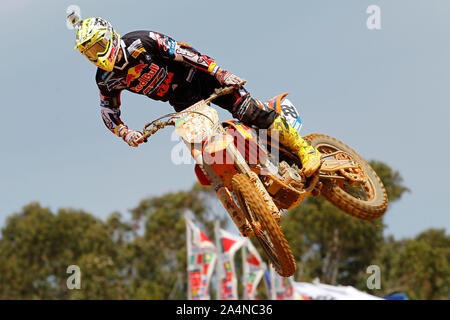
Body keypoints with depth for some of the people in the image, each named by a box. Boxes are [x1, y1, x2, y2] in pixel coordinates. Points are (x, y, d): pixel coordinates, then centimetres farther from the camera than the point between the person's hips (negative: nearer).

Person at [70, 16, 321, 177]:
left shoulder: (140, 42, -23)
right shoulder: (106, 80, -7)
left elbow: (182, 51, -24)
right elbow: (109, 115, 4)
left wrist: (221, 73, -28)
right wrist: (127, 134, -17)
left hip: (197, 76, -5)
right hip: (181, 102, 5)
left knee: (247, 111, -18)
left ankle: (304, 148, -11)